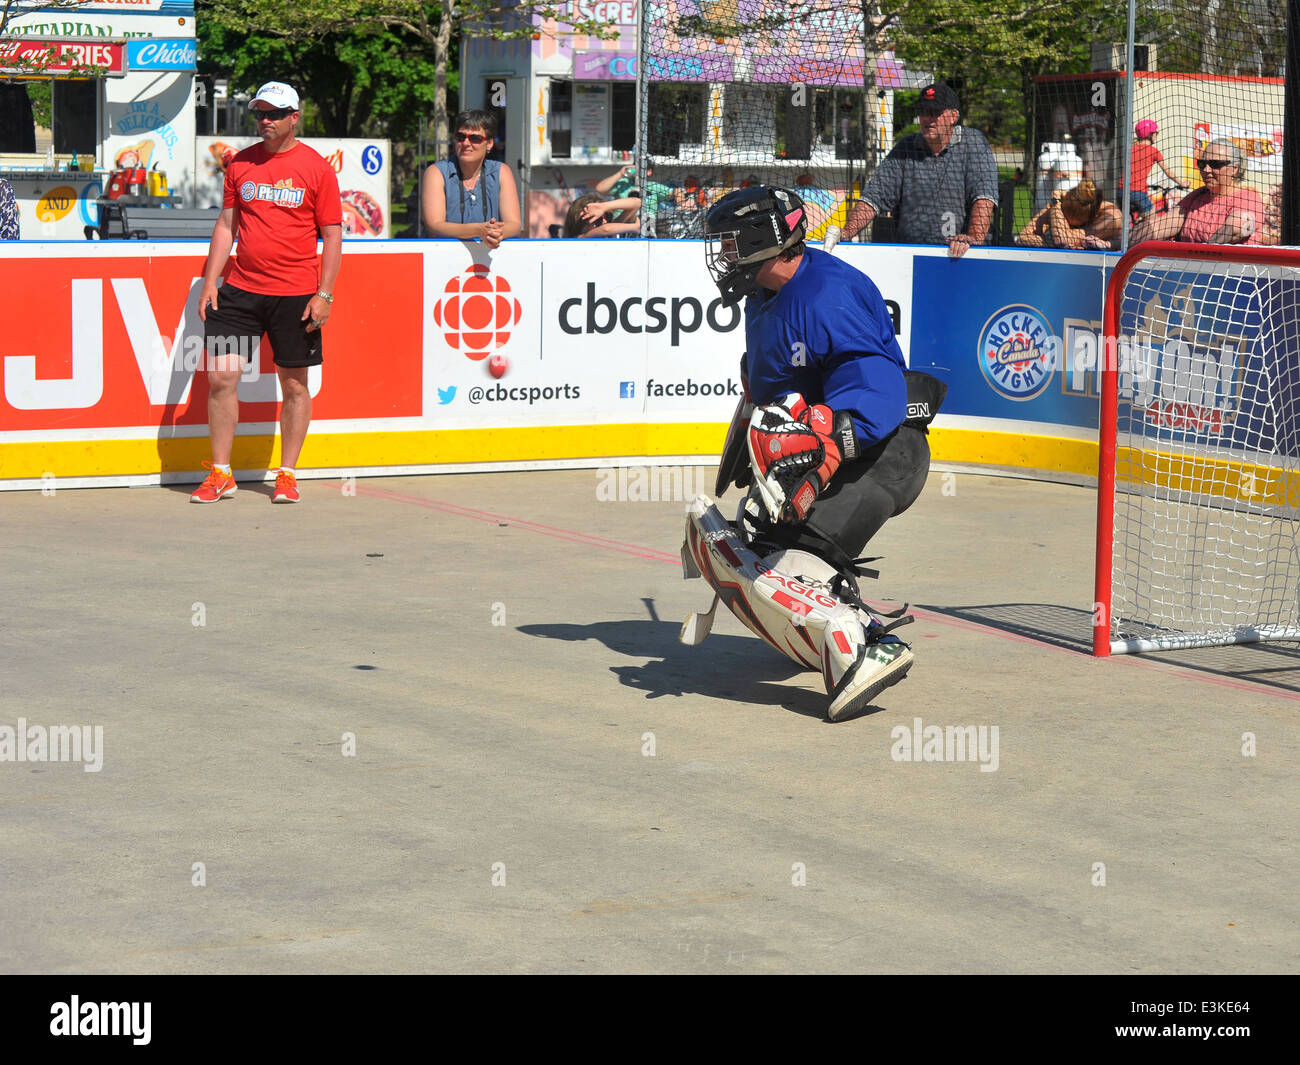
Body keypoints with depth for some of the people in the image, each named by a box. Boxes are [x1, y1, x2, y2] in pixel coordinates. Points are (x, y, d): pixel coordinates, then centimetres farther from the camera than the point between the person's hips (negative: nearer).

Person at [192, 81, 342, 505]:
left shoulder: (317, 167, -2)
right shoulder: (240, 163, 9)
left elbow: (332, 235, -1)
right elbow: (226, 224, 14)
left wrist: (324, 294, -8)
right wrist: (210, 281, 6)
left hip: (295, 295, -3)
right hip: (240, 289, 3)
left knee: (294, 385, 3)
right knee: (220, 376, -3)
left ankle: (287, 475, 13)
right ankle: (220, 474, 6)